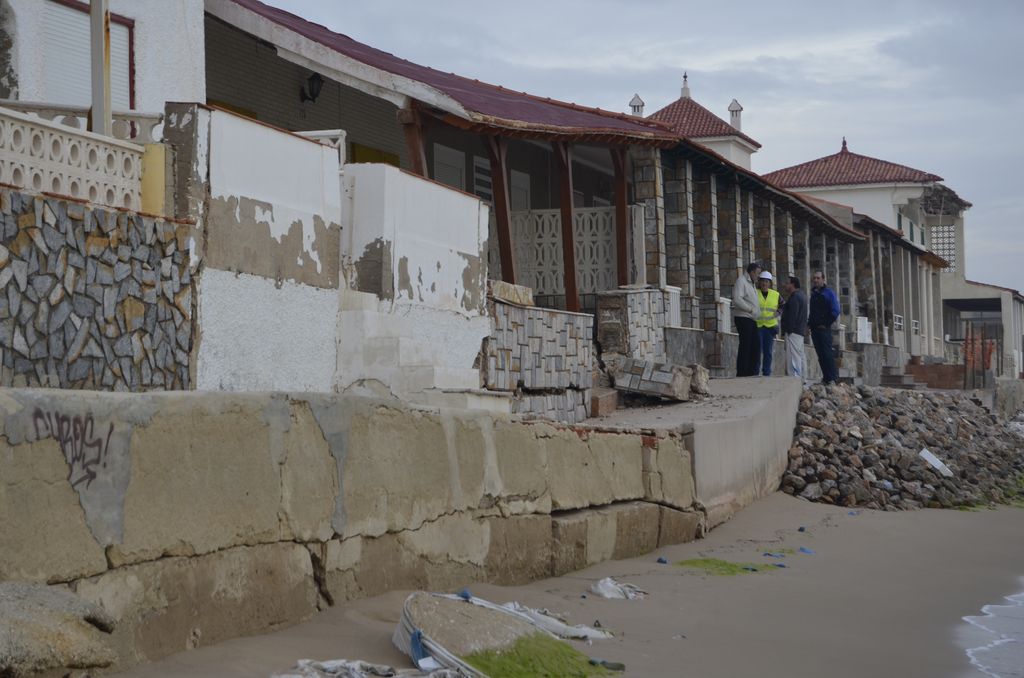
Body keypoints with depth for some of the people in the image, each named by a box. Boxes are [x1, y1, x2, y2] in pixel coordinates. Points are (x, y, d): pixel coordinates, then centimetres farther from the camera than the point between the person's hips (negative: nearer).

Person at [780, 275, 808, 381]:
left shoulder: (794, 297, -14)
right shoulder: (801, 295, 19)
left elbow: (792, 316, -20)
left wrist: (786, 331, -19)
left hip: (793, 332, -11)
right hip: (800, 331, 11)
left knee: (793, 357, -14)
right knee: (800, 355, 14)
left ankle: (794, 377, -20)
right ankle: (802, 378, 18)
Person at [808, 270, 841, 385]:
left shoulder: (828, 293, -4)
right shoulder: (813, 293, 17)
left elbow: (835, 312, -10)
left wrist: (826, 324, -11)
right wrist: (810, 322, 11)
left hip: (824, 329, -7)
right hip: (814, 330, 7)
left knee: (827, 353, -11)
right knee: (820, 354, 7)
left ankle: (832, 378, -10)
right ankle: (826, 377, 10)